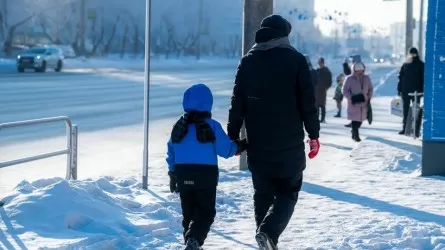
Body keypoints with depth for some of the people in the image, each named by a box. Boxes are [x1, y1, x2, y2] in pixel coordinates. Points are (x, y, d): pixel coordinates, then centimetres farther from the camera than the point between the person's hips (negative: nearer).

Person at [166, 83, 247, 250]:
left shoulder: (179, 126, 7)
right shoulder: (212, 126, -8)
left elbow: (171, 153, 11)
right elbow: (226, 149, -4)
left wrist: (173, 175, 20)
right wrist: (239, 146, 15)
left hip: (183, 175, 4)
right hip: (205, 175, -4)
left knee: (188, 212, 16)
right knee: (206, 212, 1)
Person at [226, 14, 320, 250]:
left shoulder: (247, 61, 6)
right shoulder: (295, 59, -4)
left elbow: (237, 103, 6)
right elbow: (308, 101, -5)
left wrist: (233, 136, 11)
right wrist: (314, 135, 1)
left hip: (257, 144, 3)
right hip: (289, 144, -3)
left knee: (263, 194, 14)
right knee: (288, 192, 5)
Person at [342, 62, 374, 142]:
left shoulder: (366, 78, 5)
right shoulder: (349, 79, -7)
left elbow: (370, 89, 15)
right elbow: (345, 90, -7)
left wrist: (369, 98, 4)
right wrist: (351, 98, -19)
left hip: (364, 103, 5)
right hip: (354, 103, -5)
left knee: (361, 119, 12)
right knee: (355, 119, -9)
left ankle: (354, 132, 37)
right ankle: (356, 135, -1)